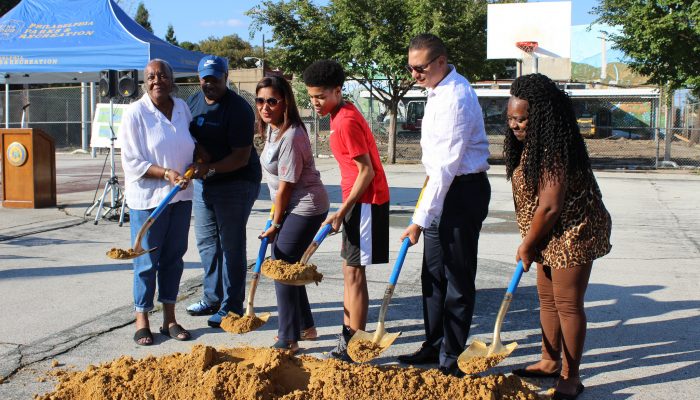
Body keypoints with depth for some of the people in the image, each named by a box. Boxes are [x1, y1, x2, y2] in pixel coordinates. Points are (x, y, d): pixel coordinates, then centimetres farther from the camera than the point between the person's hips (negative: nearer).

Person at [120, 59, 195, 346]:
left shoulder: (182, 108, 6)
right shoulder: (135, 113, -10)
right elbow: (132, 163, -12)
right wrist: (166, 174, -21)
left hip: (181, 196, 5)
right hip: (147, 197, -5)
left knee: (174, 257, 11)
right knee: (147, 260, 0)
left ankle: (169, 319, 21)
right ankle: (142, 321, 13)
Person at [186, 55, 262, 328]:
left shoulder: (238, 109, -17)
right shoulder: (193, 102, 7)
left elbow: (242, 157, -20)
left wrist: (210, 167, -29)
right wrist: (198, 150, -7)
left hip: (235, 184, -8)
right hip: (203, 183, 8)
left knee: (231, 244, -3)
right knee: (206, 240, 14)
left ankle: (232, 306, 6)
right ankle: (213, 299, 28)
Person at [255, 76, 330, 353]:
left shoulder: (290, 138, -25)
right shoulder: (271, 128, 5)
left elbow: (285, 186, -19)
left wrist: (275, 224, -9)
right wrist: (276, 218, 20)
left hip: (305, 208, -10)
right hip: (293, 206, 10)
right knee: (286, 264, 15)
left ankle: (288, 340, 1)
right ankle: (305, 326, 30)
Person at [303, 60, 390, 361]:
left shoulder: (346, 122, -18)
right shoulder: (340, 115, 13)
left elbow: (366, 171, -20)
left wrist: (342, 211, -20)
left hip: (366, 201, -10)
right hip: (357, 200, 10)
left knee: (354, 272, -5)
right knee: (350, 270, 13)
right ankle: (348, 341, 20)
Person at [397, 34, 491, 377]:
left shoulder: (456, 98, -22)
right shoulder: (438, 90, 9)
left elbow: (446, 166, -26)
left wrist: (420, 220, -26)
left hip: (462, 191, -10)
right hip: (442, 186, 10)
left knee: (458, 278, 0)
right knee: (433, 274, 17)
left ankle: (451, 359, 11)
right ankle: (434, 346, 31)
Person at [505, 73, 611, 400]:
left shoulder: (554, 148, -25)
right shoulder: (532, 144, 6)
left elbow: (550, 206, -26)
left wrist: (527, 246, -14)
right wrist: (530, 243, 11)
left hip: (573, 232, -10)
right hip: (552, 235, 10)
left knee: (568, 303, -2)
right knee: (547, 299, 17)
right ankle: (550, 363, 32)